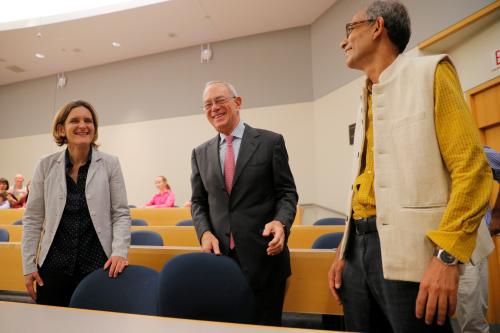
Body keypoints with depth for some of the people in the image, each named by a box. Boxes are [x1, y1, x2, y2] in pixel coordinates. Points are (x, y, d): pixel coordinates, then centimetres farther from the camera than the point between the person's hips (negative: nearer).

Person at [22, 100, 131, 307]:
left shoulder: (109, 164, -3)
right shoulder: (46, 166, 2)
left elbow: (121, 214, -2)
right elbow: (32, 219, 6)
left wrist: (120, 252, -15)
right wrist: (29, 264, 3)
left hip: (97, 265, -1)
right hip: (54, 265, 2)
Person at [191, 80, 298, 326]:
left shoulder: (271, 142, 0)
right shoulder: (200, 153, 10)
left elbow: (287, 193, -1)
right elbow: (198, 202, 11)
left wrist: (281, 222, -20)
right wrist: (204, 232, -7)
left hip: (263, 255, -3)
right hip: (220, 256, 3)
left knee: (265, 325, 9)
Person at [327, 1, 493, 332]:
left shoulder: (430, 73, 0)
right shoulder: (367, 100, 18)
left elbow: (472, 168, -10)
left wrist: (447, 255, -18)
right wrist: (344, 251, 11)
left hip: (406, 248, -6)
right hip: (359, 245, 7)